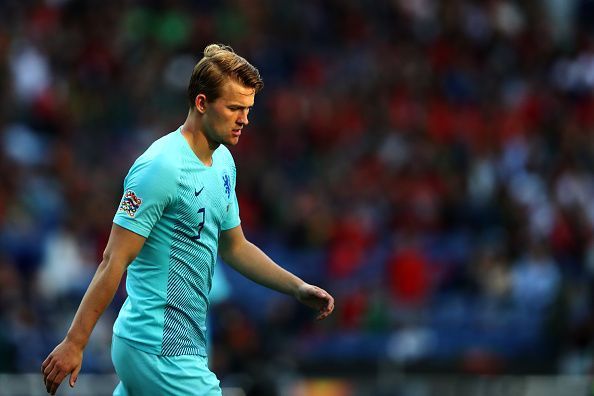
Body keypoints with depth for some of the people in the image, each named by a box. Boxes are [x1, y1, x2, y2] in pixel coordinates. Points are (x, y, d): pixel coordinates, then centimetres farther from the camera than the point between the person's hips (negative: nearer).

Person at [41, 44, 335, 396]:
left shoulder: (224, 162, 12)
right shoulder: (161, 167, -17)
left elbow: (234, 246, 24)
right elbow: (114, 261, -19)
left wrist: (298, 288, 13)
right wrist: (74, 343, -19)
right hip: (162, 354, -9)